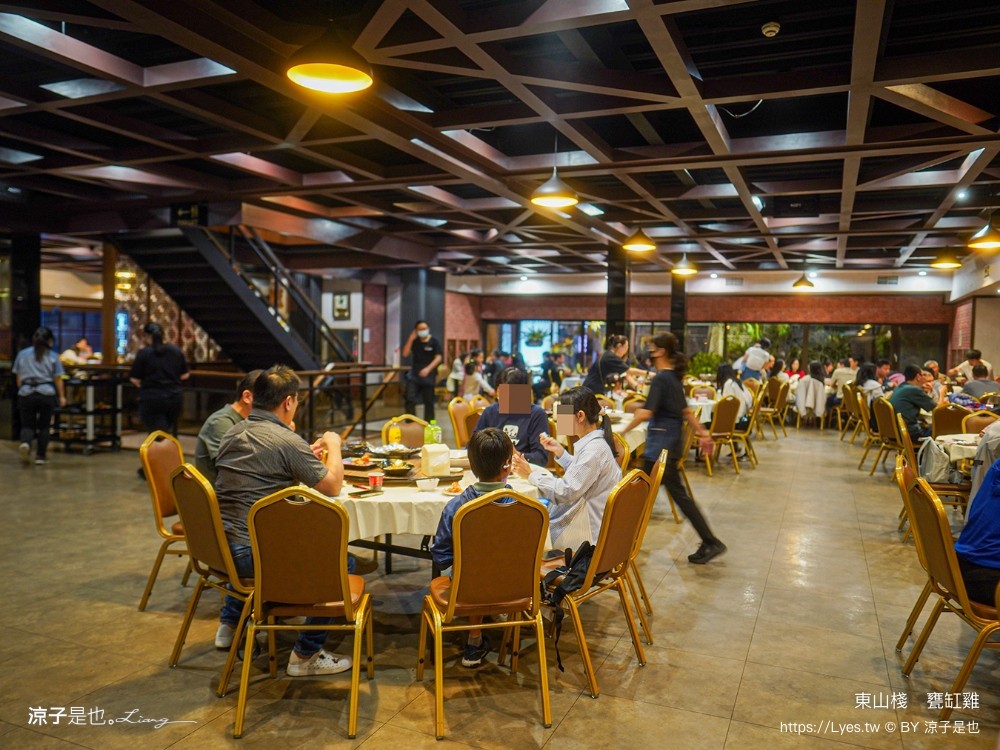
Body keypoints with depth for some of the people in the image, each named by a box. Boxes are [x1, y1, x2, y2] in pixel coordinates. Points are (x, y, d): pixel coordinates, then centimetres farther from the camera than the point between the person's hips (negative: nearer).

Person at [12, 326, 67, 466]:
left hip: (26, 394, 1)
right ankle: (40, 456, 11)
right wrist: (62, 396, 6)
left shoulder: (22, 354, 6)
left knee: (27, 425, 7)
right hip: (47, 393, -1)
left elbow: (18, 377, 8)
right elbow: (58, 379, -2)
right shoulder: (52, 356, 0)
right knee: (44, 426, 11)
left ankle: (25, 443, -24)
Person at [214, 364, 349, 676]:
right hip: (254, 556, -9)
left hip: (219, 548, 9)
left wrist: (307, 454, 24)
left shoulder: (232, 434, 8)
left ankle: (229, 624, 48)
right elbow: (332, 486, -10)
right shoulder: (287, 441, -17)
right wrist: (334, 444, 5)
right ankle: (306, 655, 6)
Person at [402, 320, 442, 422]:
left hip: (428, 375, -2)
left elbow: (438, 358, -7)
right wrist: (410, 339, -6)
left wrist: (428, 369, -18)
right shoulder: (414, 342, 9)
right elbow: (405, 354, 1)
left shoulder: (434, 342, -1)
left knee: (428, 401, 4)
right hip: (414, 375, 3)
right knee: (410, 399, -8)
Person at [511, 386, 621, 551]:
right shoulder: (592, 443, 6)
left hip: (585, 531, -9)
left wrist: (531, 475, -18)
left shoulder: (594, 450, -23)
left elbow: (566, 492, -25)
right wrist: (559, 451, 8)